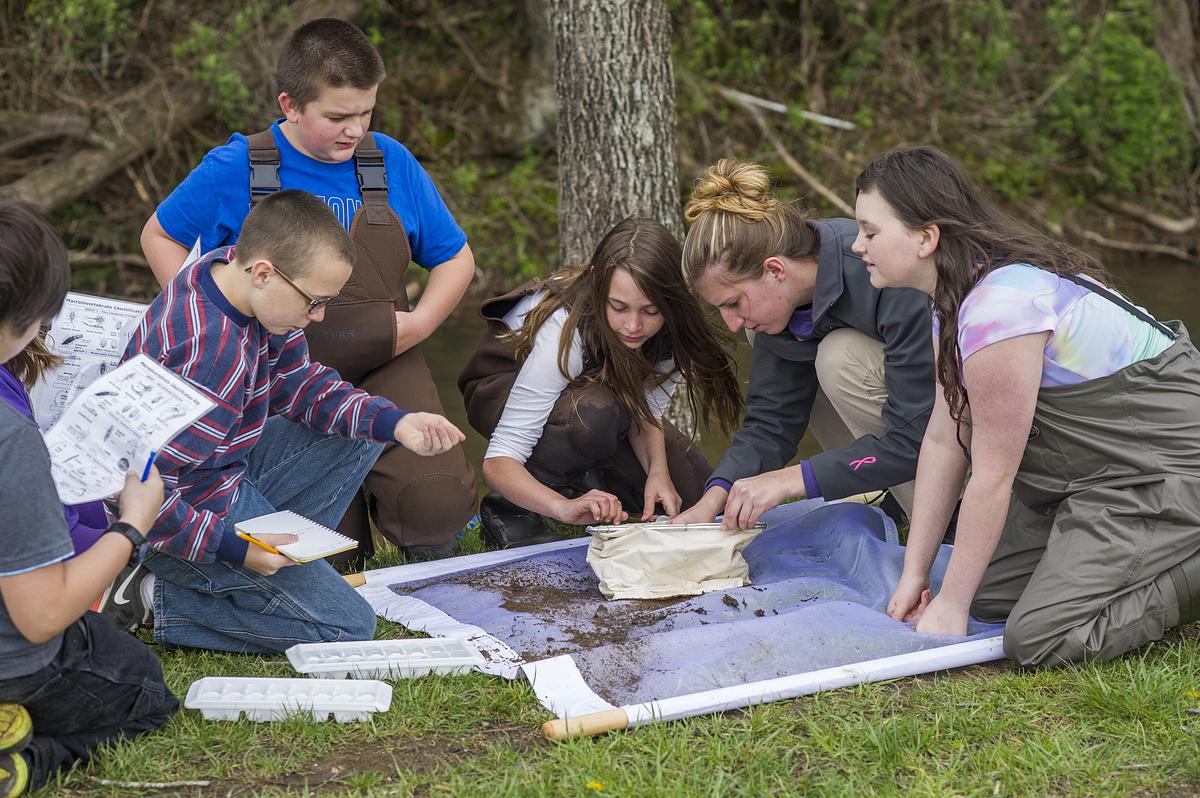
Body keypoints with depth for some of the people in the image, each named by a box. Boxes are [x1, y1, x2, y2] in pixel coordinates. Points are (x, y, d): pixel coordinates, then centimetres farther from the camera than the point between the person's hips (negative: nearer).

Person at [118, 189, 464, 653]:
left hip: (230, 471, 9)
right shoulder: (211, 357, -35)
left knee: (362, 434, 14)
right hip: (199, 507, -9)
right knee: (349, 627, -8)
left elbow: (295, 381, 7)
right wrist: (233, 547, -27)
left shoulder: (234, 270, -6)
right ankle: (164, 599, -5)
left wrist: (393, 422, -5)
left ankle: (284, 562, 5)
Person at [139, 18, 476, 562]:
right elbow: (159, 236, 10)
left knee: (438, 507, -20)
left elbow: (455, 257, 14)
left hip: (385, 370, 1)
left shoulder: (392, 164, 2)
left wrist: (421, 322, -4)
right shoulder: (236, 169, -4)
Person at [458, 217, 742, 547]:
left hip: (596, 388, 6)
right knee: (593, 415, -39)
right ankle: (510, 508, -19)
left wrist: (658, 470, -30)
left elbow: (646, 412, -10)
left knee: (688, 481, -13)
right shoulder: (564, 331, -40)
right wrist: (564, 508, -56)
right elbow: (498, 461, -41)